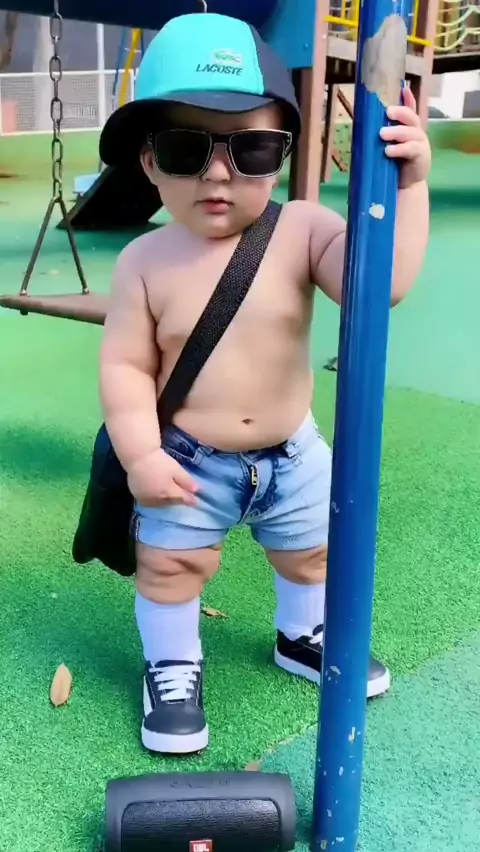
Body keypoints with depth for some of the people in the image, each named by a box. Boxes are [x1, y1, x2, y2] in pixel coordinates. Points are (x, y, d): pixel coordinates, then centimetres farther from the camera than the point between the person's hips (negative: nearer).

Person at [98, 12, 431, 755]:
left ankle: (303, 636, 51)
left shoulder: (302, 231, -16)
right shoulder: (145, 261, -16)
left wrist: (404, 185, -38)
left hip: (291, 453, 3)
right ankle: (173, 665, 35)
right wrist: (142, 455, -20)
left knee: (313, 552, 22)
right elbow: (125, 366, -12)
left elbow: (383, 280, -30)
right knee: (169, 565, 8)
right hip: (188, 461, -2)